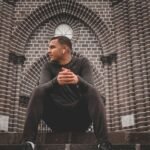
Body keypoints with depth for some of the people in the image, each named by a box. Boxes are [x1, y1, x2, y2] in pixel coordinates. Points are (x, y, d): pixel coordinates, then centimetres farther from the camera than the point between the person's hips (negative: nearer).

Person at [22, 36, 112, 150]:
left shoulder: (82, 62, 4)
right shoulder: (48, 66, 7)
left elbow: (89, 87, -14)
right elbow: (43, 87, -13)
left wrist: (78, 80, -37)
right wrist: (56, 81, -36)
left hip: (80, 118, -1)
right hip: (56, 119, 1)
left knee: (93, 92, -26)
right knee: (38, 91, -21)